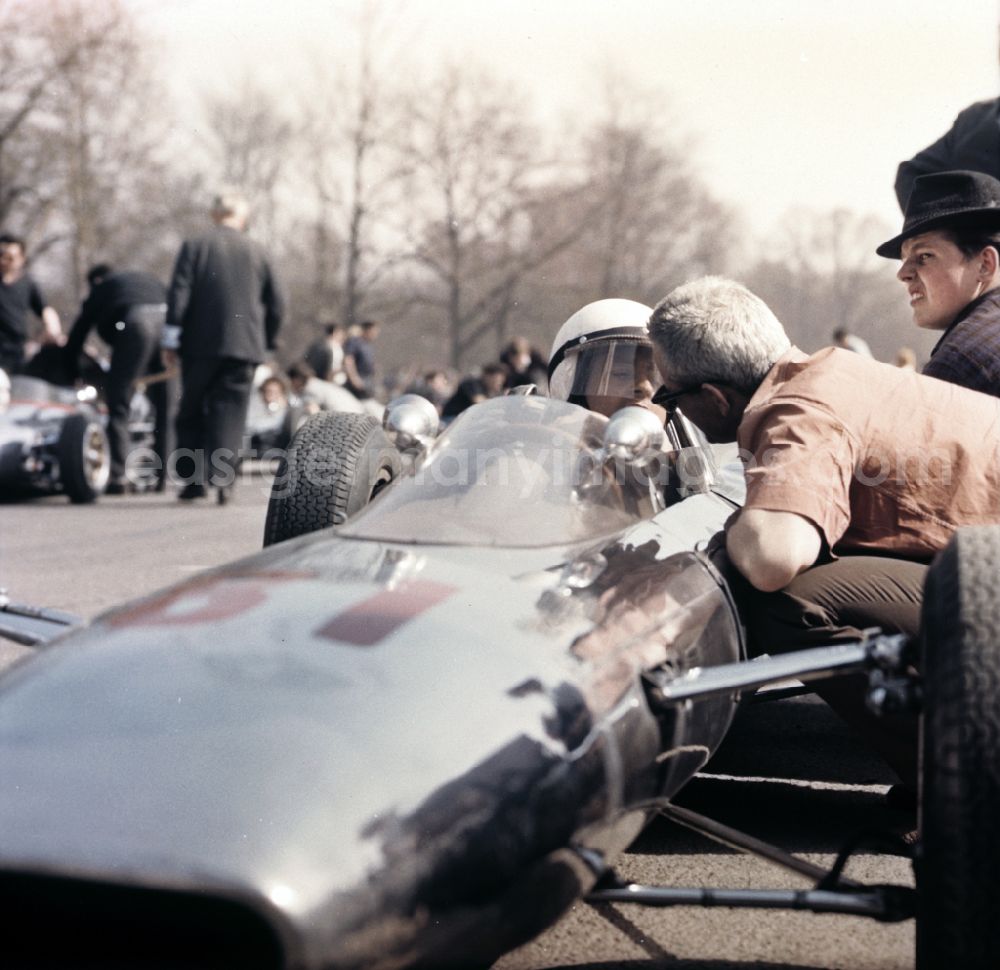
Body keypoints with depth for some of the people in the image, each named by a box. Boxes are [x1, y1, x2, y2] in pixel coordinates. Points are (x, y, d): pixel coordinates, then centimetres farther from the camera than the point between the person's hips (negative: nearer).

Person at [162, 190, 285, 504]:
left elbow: (178, 294, -6)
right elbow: (276, 303, 8)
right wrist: (264, 342, 18)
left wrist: (171, 340, -3)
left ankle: (193, 478, 5)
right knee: (229, 414, 2)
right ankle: (221, 475, -9)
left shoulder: (194, 246, 1)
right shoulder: (257, 253, 7)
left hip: (200, 345, -1)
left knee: (191, 412, 10)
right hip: (244, 346, 1)